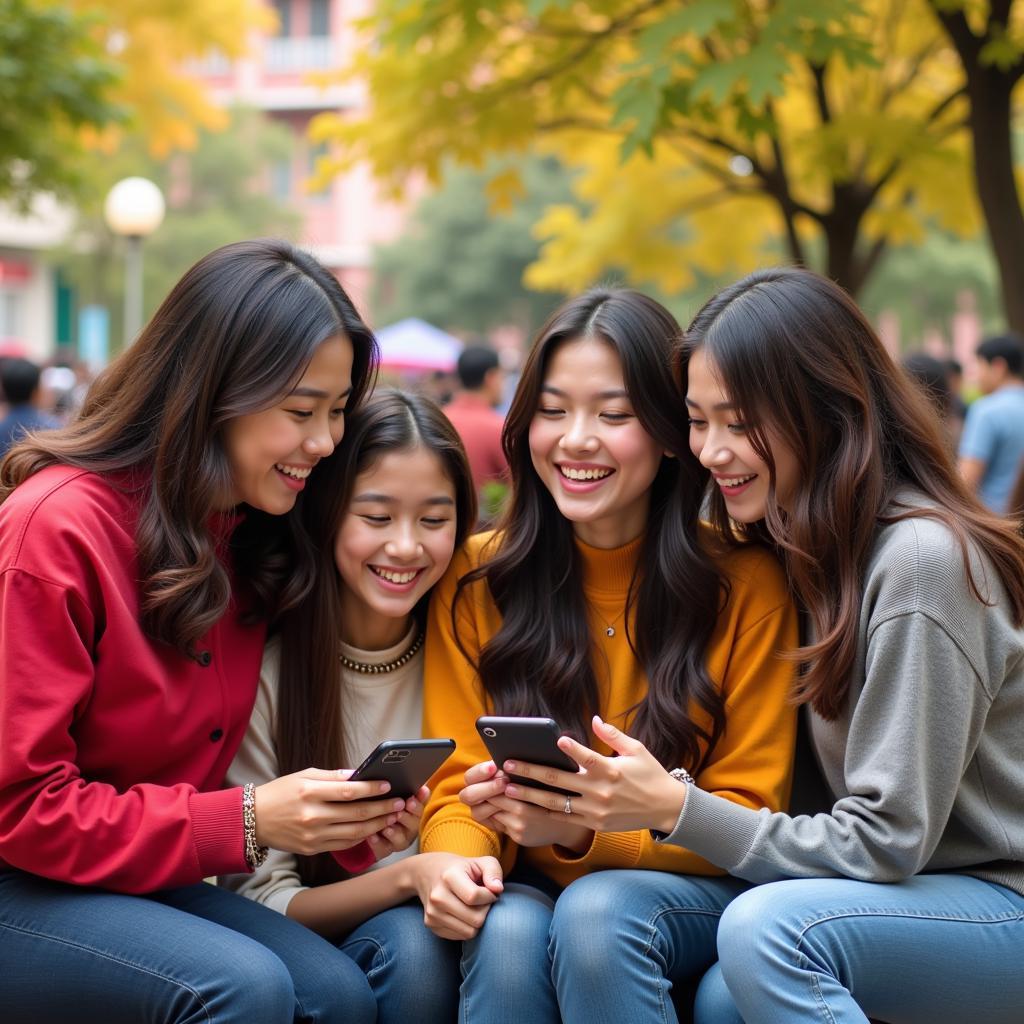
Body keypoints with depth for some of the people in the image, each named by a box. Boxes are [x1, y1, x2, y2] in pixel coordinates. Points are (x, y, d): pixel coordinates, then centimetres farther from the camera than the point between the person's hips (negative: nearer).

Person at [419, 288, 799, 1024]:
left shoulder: (744, 580, -6)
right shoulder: (476, 579, 1)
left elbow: (748, 815, -5)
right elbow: (457, 784, 0)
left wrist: (583, 831, -22)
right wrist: (460, 862, -24)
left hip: (694, 895, -1)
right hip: (529, 886, 1)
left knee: (597, 914, -32)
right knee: (506, 931, -32)